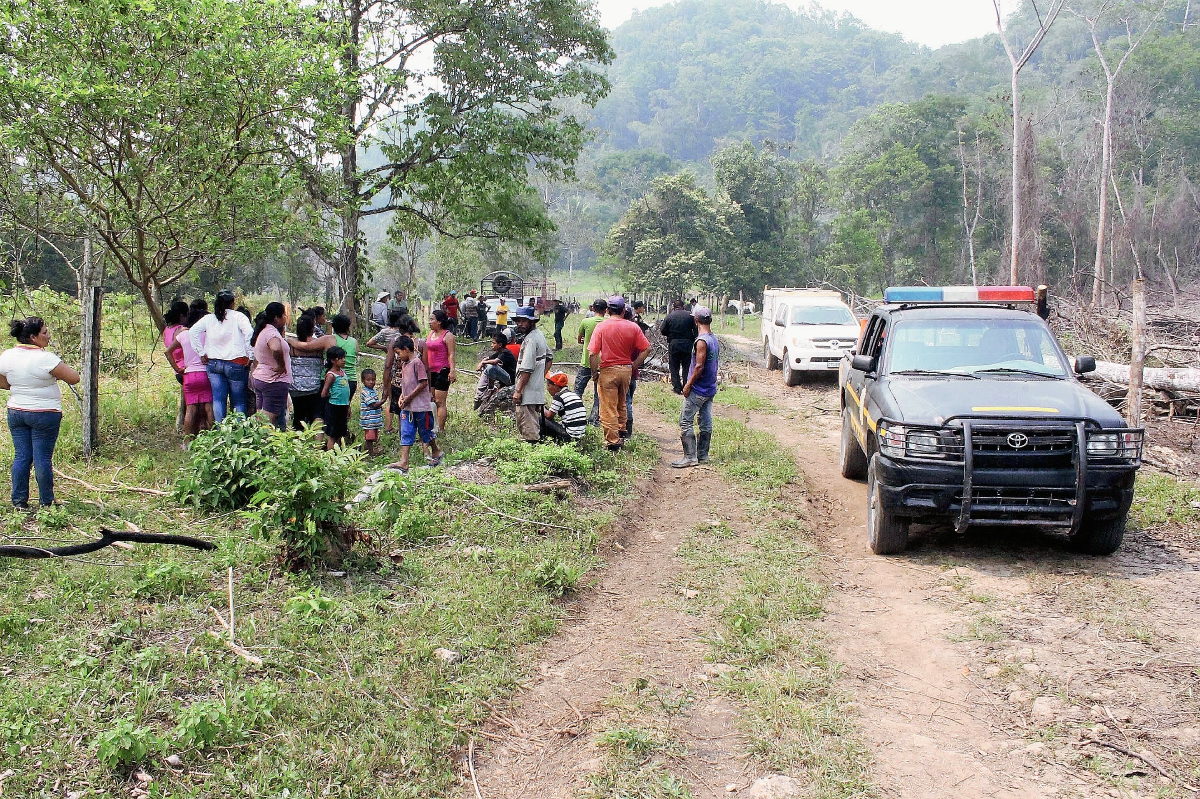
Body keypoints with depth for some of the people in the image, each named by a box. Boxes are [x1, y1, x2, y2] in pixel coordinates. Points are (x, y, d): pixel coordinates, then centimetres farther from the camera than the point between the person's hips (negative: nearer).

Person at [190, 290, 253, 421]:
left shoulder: (209, 318, 9)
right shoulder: (238, 317, -3)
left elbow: (192, 331, 4)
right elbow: (249, 333, -18)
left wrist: (202, 353, 4)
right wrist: (249, 356, -11)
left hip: (213, 363, 3)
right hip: (235, 363, -3)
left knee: (218, 399, 4)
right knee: (238, 400, 5)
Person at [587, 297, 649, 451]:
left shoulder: (601, 326, -9)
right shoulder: (633, 327, -1)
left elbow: (593, 353, -14)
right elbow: (646, 349, -1)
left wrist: (594, 372, -4)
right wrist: (634, 365, 7)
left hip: (608, 370, -4)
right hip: (626, 370, 4)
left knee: (608, 409, 2)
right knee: (621, 405, 23)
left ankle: (613, 442, 2)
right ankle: (621, 434, 29)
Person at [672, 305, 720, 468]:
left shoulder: (702, 341, -18)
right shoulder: (715, 340, 10)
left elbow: (699, 367, -22)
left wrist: (688, 384, -14)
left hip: (698, 389, -9)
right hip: (710, 388, 9)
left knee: (686, 422, -5)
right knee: (706, 423, 12)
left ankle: (690, 456, -7)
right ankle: (703, 456, 17)